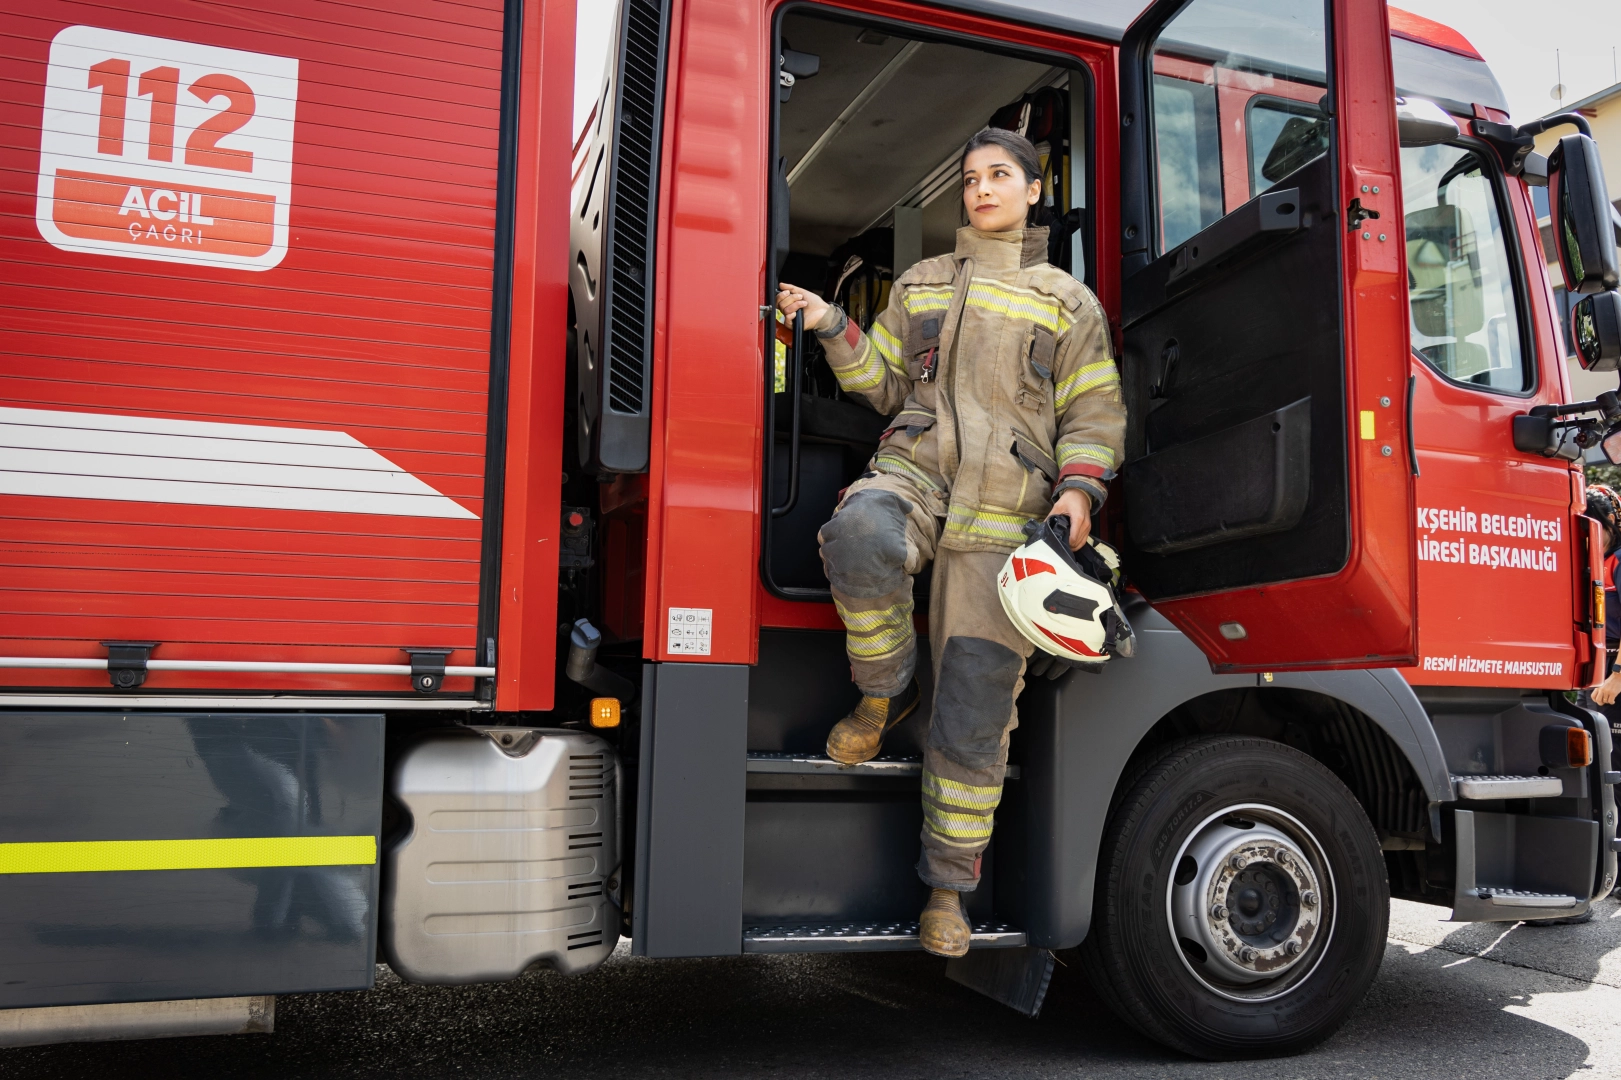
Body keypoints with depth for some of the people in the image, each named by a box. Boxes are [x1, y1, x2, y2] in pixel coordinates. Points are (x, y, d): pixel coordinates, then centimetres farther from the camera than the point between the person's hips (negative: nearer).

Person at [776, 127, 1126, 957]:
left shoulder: (1069, 302, 16)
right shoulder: (921, 283, 22)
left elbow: (1095, 415, 13)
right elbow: (884, 385, 22)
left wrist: (1080, 489, -6)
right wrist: (831, 327, 6)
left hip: (1003, 506, -1)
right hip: (913, 467, 1)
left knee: (976, 709, -5)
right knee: (857, 541, -38)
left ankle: (948, 885, 8)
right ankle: (885, 688, -9)